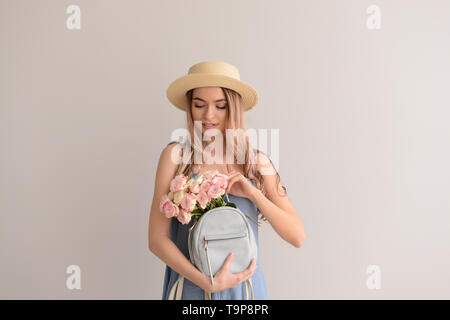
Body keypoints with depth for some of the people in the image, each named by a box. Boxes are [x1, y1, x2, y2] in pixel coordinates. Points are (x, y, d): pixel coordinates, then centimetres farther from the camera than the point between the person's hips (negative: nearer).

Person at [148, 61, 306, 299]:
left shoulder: (258, 163, -3)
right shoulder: (176, 155, -8)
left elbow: (297, 237, -4)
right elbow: (157, 239, -10)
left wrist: (253, 193, -16)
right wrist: (207, 282, -19)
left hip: (245, 286, 2)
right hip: (192, 286, -1)